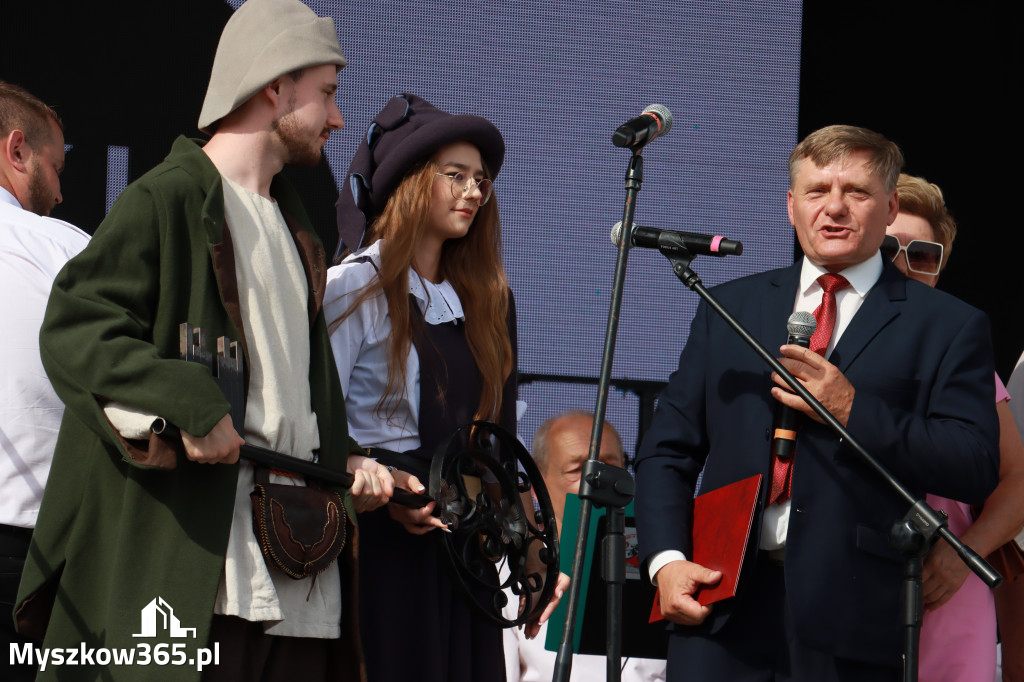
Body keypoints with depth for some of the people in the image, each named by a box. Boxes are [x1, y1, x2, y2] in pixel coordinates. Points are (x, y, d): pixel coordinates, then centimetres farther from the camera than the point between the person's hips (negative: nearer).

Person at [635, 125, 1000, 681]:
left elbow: (976, 469, -4)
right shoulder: (731, 306, 17)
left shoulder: (949, 327, 6)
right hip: (723, 608, 3)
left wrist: (852, 409, -12)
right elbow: (668, 449, 15)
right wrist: (667, 561, -1)